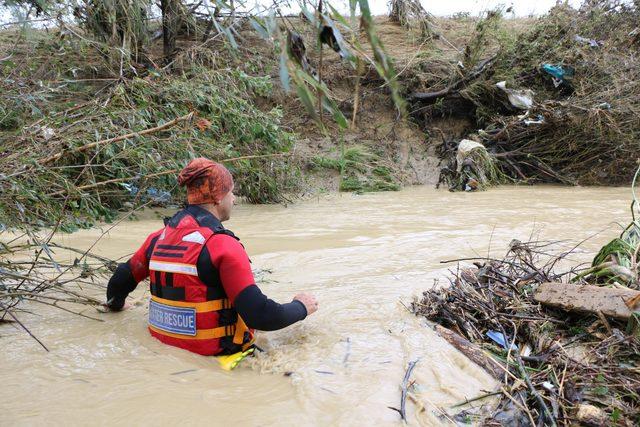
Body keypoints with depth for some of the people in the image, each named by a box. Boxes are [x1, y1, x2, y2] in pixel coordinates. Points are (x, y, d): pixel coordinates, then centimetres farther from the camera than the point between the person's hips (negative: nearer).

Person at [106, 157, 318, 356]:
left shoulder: (158, 238, 2)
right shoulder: (224, 246, -20)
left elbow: (121, 281, 16)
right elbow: (259, 317, -23)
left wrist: (116, 305, 39)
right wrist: (300, 307, -5)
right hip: (213, 353, -8)